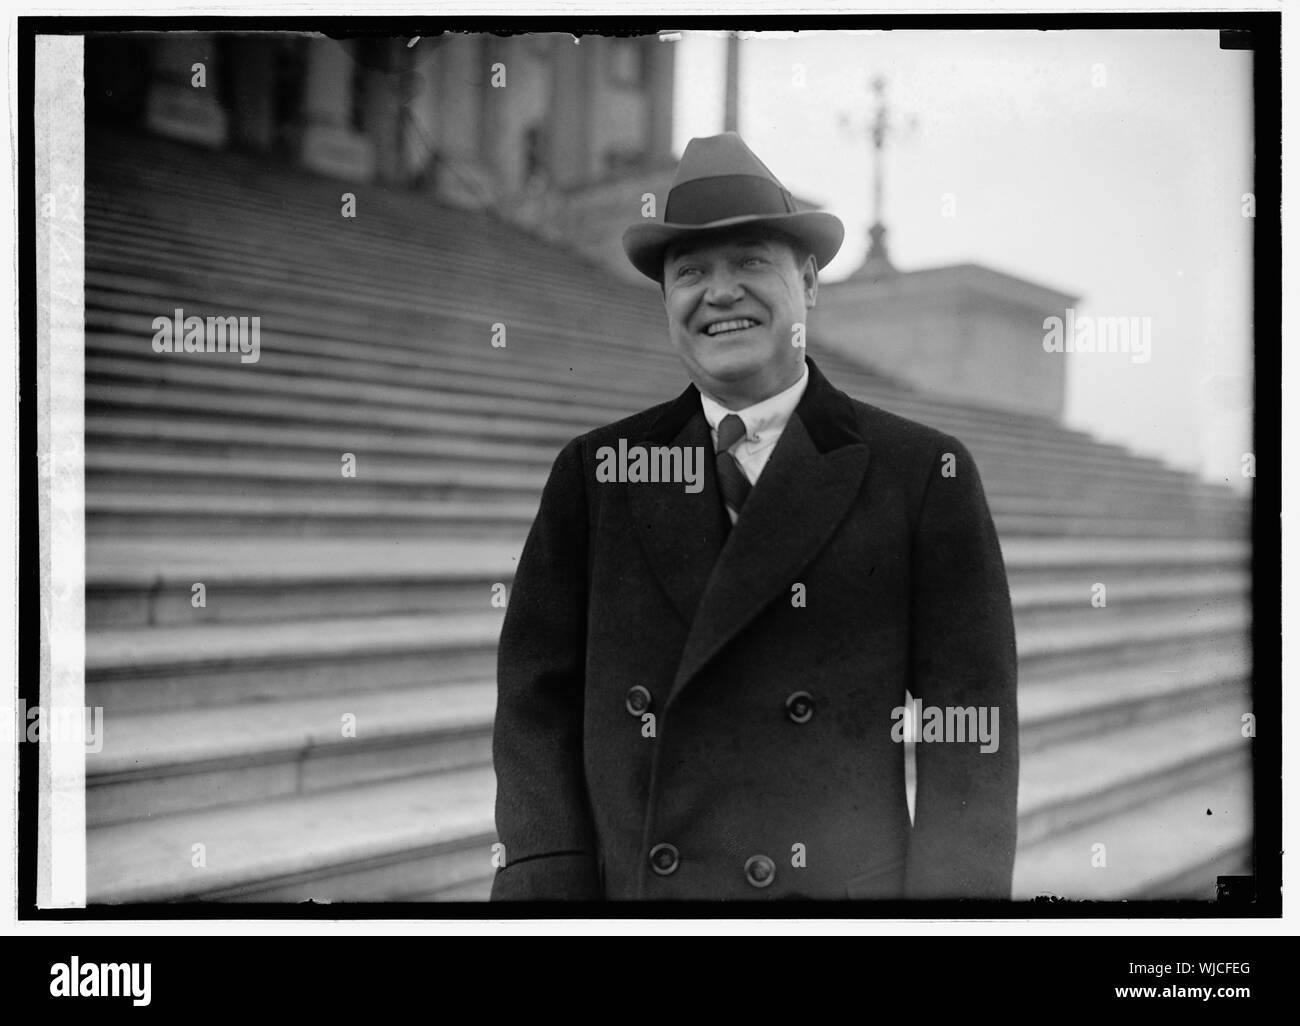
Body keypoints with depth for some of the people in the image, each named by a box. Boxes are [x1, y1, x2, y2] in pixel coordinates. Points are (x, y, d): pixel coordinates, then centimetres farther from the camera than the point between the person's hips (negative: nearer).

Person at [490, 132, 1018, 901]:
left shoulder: (923, 474, -4)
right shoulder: (595, 472, 2)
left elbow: (970, 730, -5)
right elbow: (540, 695, 0)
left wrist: (953, 891, -11)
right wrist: (551, 884, -8)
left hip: (844, 884, -1)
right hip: (624, 883, 2)